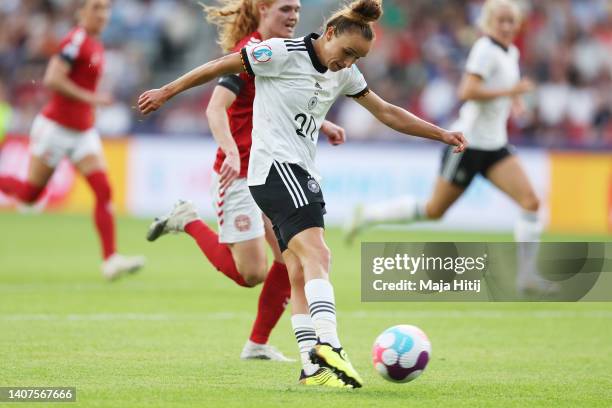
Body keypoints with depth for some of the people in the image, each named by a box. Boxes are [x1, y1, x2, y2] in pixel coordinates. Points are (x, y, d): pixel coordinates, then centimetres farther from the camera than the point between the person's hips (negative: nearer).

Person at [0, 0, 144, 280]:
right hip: (56, 128, -8)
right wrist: (90, 98, -25)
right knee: (30, 194, 3)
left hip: (82, 132, 8)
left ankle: (110, 260, -12)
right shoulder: (76, 40, -17)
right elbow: (52, 79, -26)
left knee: (103, 191, -8)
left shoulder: (95, 45, 9)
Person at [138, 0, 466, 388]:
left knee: (300, 274, 5)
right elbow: (221, 66, -3)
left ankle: (312, 365, 3)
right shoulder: (284, 53, -10)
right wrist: (167, 92, 3)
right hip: (275, 166, -9)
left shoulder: (345, 74, 13)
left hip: (303, 175, 9)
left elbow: (386, 112, 21)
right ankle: (328, 345, -40)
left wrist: (441, 133, 19)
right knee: (316, 254, -25)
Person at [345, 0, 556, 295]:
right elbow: (466, 92, -27)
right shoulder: (485, 49, -15)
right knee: (434, 210, 2)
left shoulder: (511, 53, 11)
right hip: (469, 143, -8)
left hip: (495, 146, 8)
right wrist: (509, 91, -27)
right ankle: (367, 215, 20)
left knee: (530, 201, -10)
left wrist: (514, 100, 12)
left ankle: (527, 276, -8)